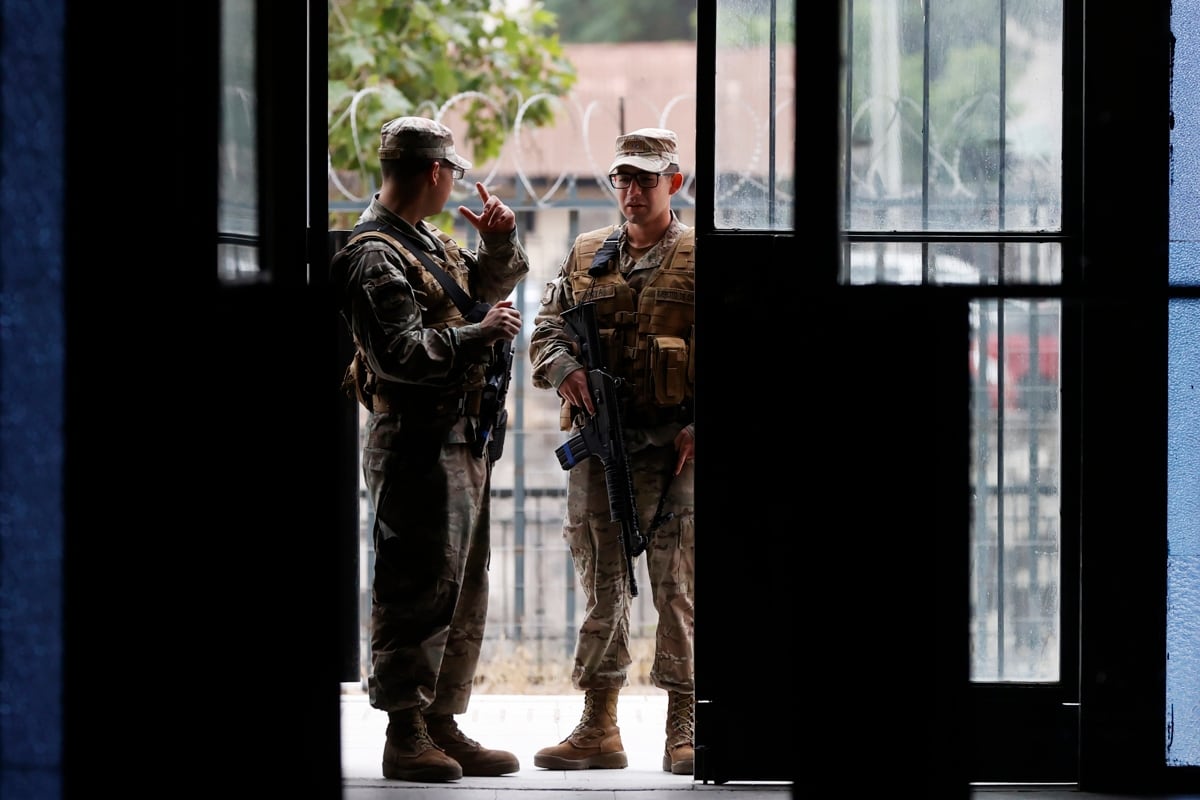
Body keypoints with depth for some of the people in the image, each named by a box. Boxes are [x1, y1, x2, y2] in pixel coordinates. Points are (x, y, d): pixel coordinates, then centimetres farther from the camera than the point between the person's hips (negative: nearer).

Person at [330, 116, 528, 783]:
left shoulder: (430, 242, 17)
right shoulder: (375, 258, -13)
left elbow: (488, 285, 33)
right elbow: (402, 354, -22)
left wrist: (499, 242, 13)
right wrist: (479, 335, -18)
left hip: (463, 440, 10)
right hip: (419, 445, -10)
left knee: (463, 590, 13)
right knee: (418, 590, -8)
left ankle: (443, 725, 19)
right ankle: (406, 734, -5)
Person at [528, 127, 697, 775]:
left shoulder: (700, 260, 1)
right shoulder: (585, 256, 14)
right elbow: (546, 327, 16)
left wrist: (700, 428, -14)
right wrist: (563, 367, -7)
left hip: (674, 447, -4)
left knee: (678, 586, -5)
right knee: (601, 585, 7)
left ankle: (683, 731, 0)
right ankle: (598, 728, 13)